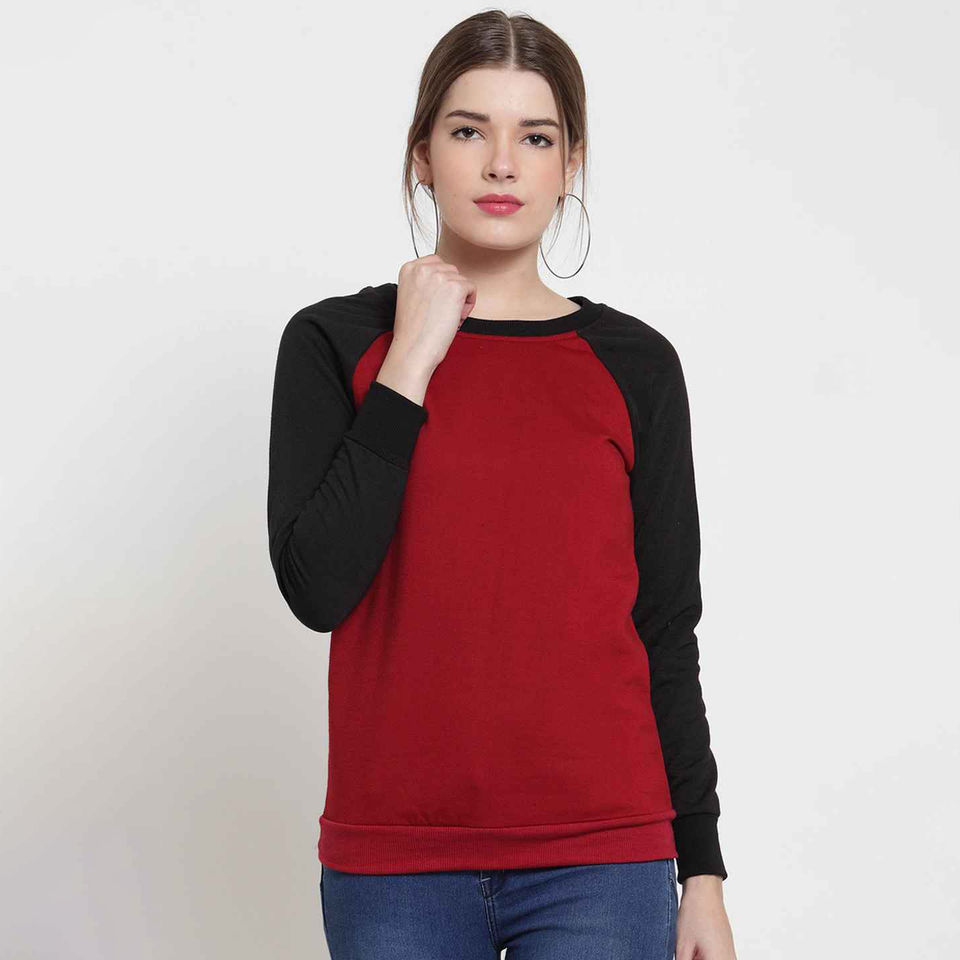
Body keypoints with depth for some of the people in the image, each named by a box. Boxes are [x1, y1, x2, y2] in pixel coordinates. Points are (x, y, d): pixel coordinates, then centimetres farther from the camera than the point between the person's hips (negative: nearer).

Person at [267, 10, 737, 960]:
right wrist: (409, 366, -11)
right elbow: (317, 587, -10)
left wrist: (702, 872, 5)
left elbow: (665, 630, 6)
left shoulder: (633, 365, 3)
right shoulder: (335, 344, 2)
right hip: (394, 862, 0)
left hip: (599, 858, 0)